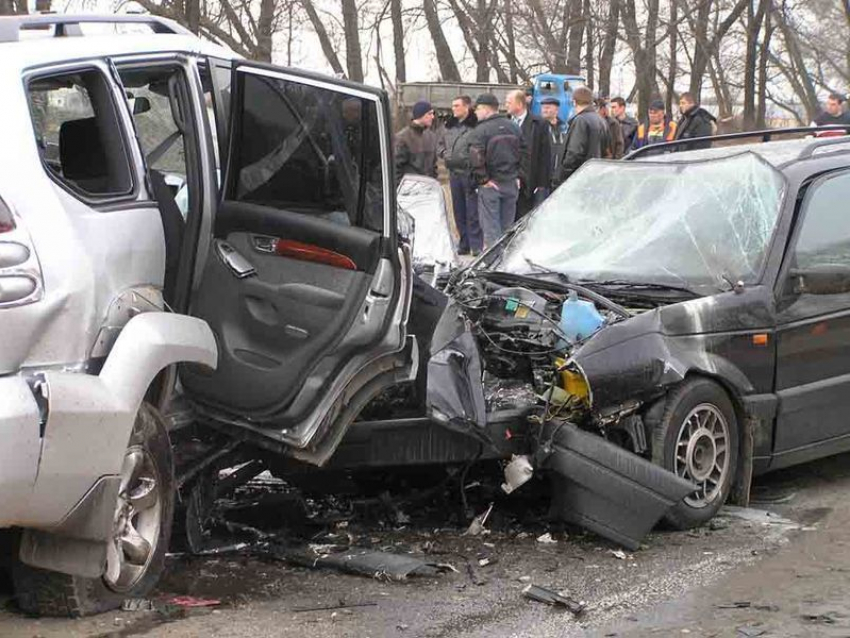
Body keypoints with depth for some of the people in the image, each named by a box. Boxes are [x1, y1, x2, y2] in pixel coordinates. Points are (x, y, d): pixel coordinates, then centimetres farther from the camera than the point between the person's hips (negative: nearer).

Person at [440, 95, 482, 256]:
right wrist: (444, 153, 8)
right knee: (459, 212, 13)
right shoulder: (450, 126, 14)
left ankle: (476, 246, -2)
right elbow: (442, 143, 26)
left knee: (473, 213, -6)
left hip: (470, 174, -8)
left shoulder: (476, 126, -11)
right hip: (454, 174, 8)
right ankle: (464, 245, 21)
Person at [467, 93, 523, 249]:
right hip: (511, 183, 6)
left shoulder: (480, 131, -12)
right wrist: (518, 176, 12)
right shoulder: (514, 128, 10)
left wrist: (483, 179, -13)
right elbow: (524, 154, 12)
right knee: (508, 227, 12)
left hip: (491, 185, -6)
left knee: (490, 228, -2)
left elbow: (476, 158, -22)